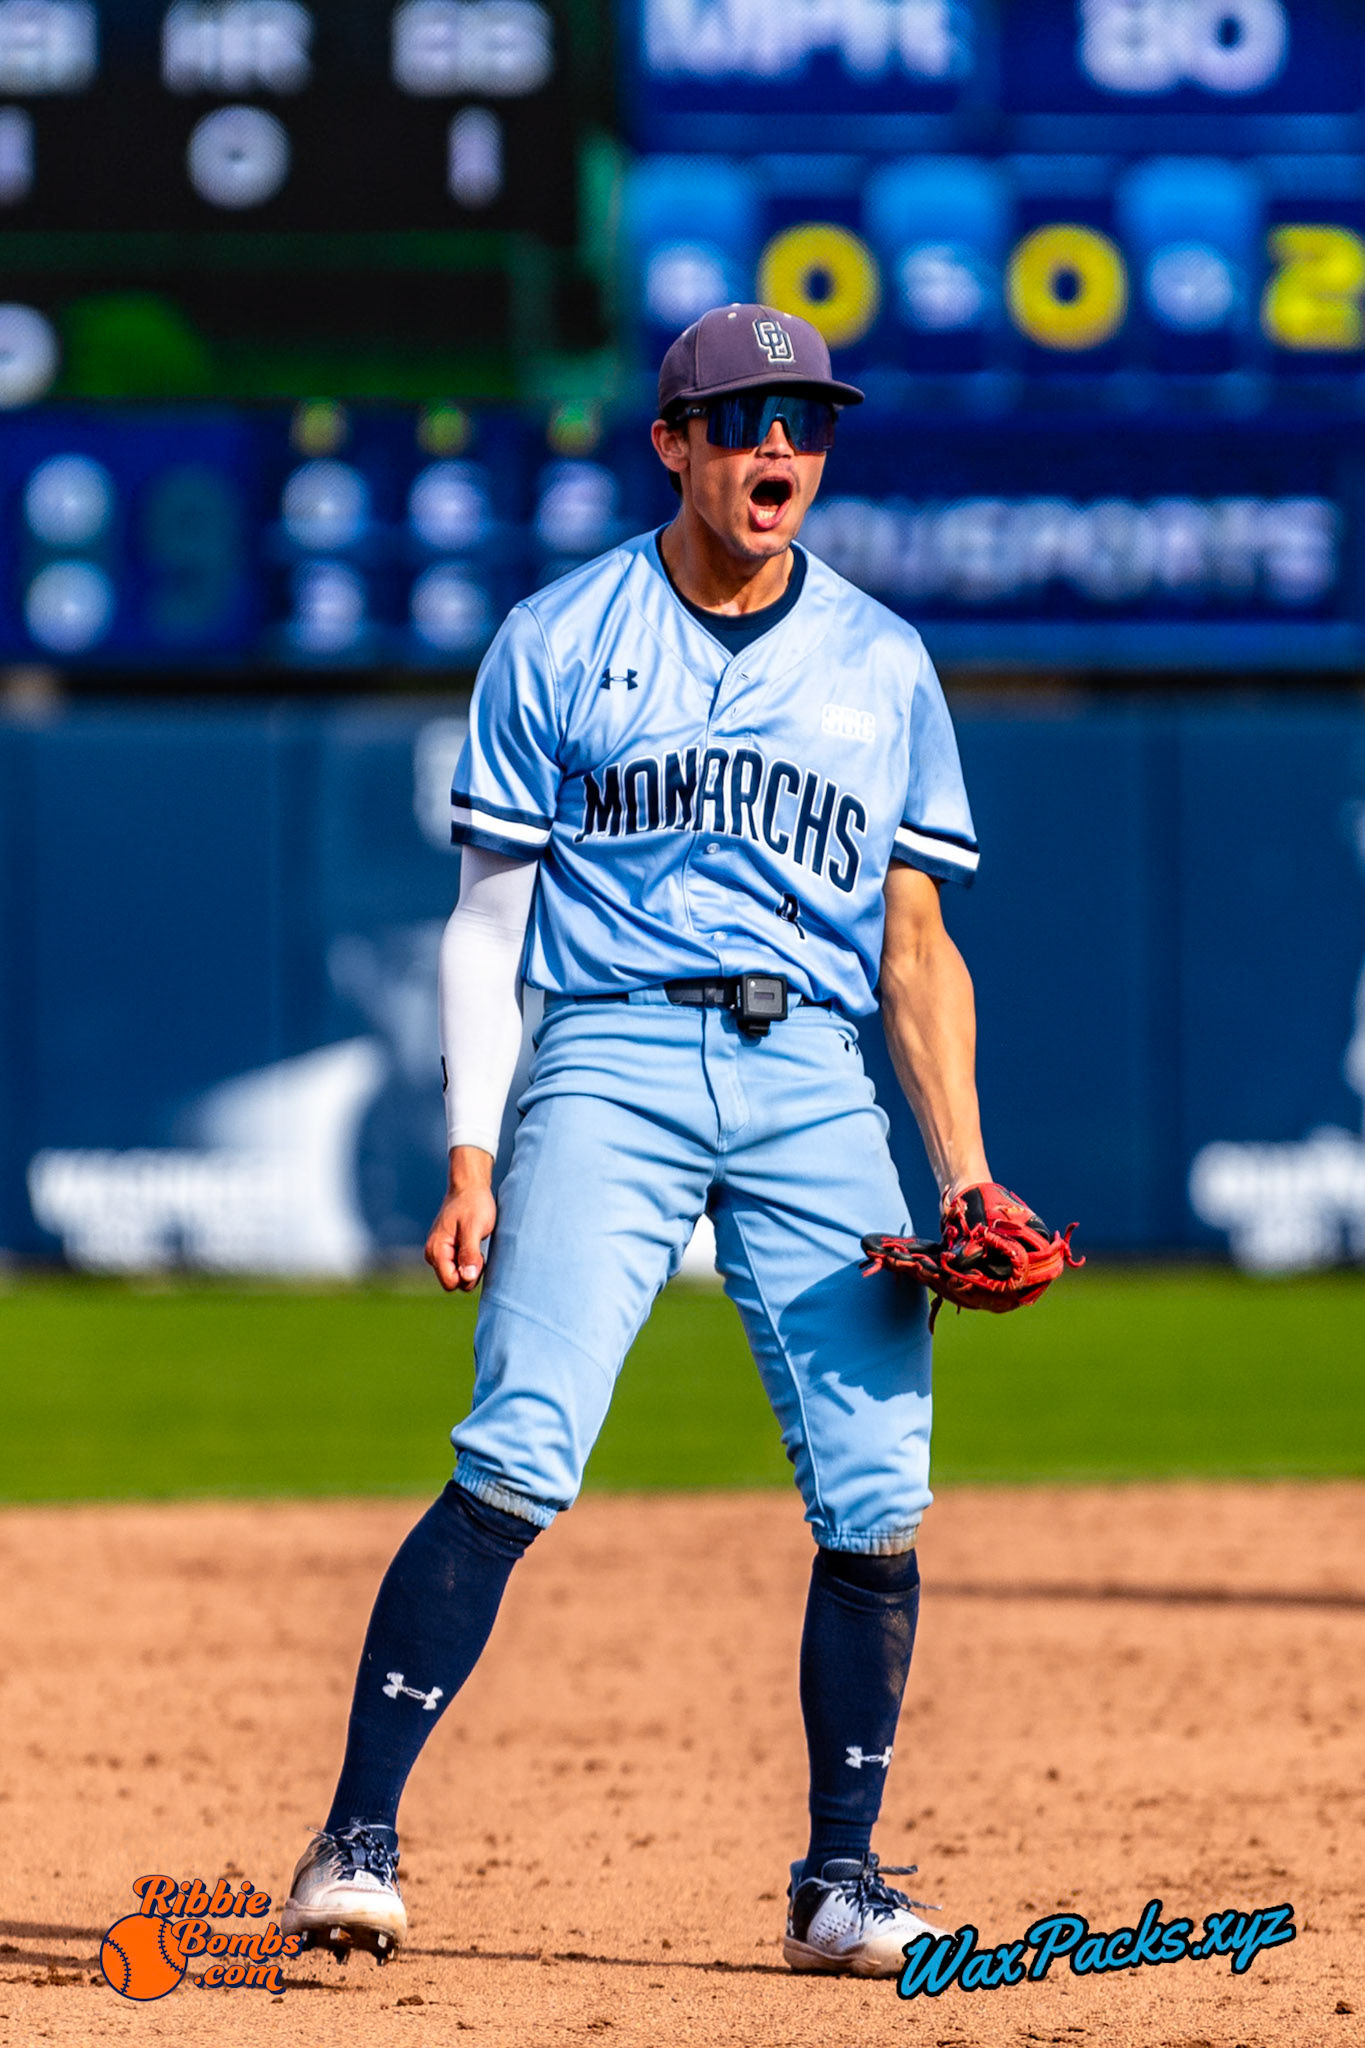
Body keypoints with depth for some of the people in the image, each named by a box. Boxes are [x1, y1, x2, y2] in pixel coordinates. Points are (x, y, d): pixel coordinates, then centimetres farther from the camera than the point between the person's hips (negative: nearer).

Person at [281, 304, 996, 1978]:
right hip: (613, 1062, -3)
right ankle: (358, 1839, -17)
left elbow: (916, 942, 15)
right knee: (518, 1463, -18)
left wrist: (964, 1175, 5)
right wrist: (470, 1162, -4)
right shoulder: (558, 643, 7)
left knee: (877, 1498, -6)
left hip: (815, 1086, 3)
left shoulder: (883, 664, 15)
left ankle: (840, 1879, 6)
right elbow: (488, 916, 6)